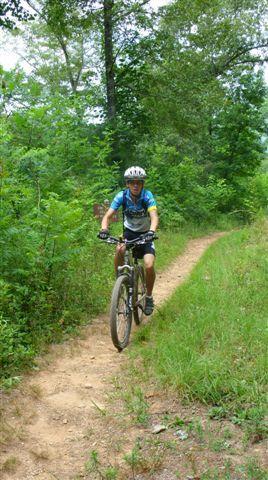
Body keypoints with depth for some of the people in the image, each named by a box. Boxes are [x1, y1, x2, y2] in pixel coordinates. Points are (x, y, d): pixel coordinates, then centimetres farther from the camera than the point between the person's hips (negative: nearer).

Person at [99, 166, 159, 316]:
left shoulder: (148, 196, -21)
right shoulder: (122, 196, -16)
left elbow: (154, 217, -34)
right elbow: (108, 215, -23)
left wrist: (151, 232, -54)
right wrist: (104, 229, -44)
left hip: (145, 234, -1)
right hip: (129, 232, 1)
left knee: (149, 266, -20)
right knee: (119, 250, -32)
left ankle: (149, 297, 6)